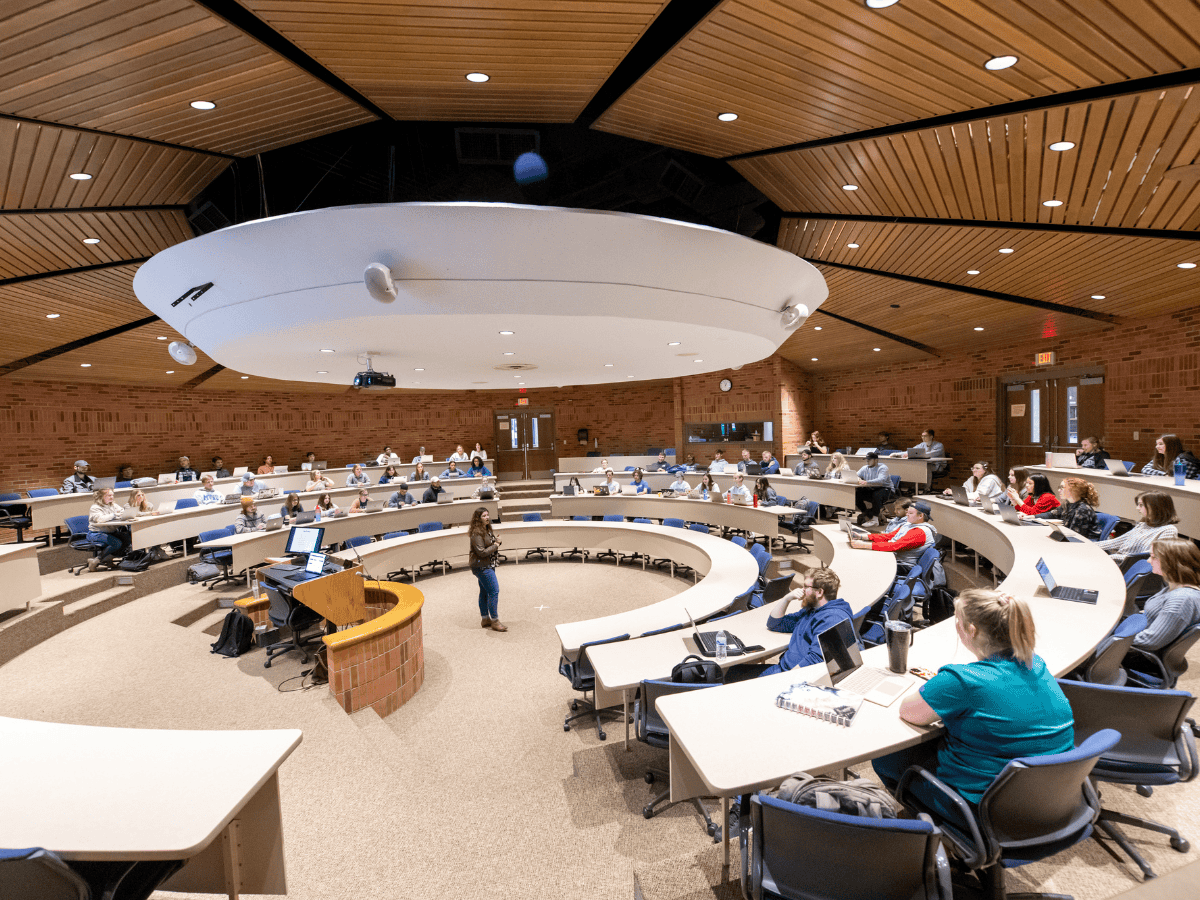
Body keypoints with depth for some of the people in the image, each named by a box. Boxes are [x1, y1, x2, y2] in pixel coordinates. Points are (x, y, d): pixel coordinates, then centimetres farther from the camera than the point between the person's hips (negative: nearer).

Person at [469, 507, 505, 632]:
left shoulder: (487, 530, 10)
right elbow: (481, 552, -23)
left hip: (488, 566, 10)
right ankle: (495, 621, -2)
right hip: (482, 567, -10)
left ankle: (485, 619, 26)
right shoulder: (477, 533, -19)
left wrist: (497, 541, 0)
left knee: (484, 592, 16)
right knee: (494, 591, -9)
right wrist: (495, 546, -13)